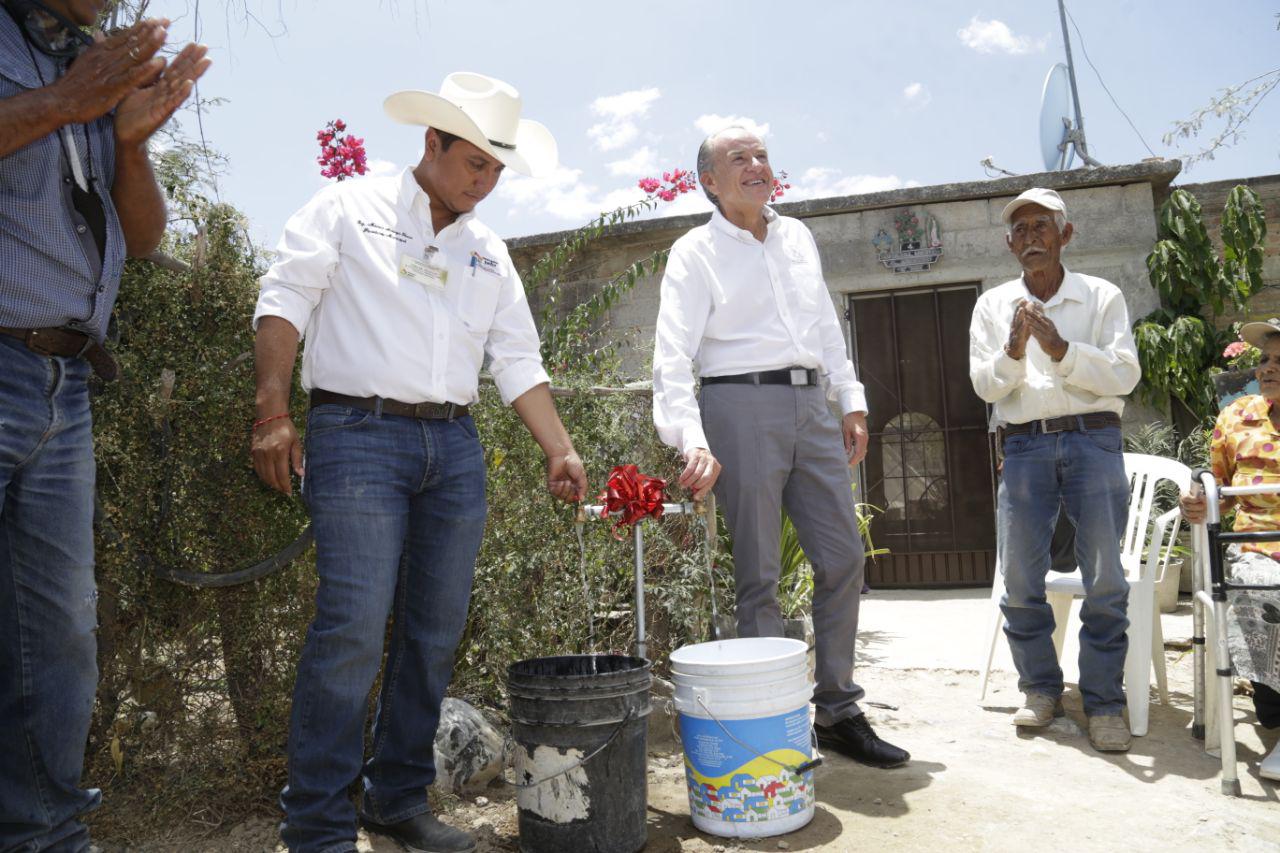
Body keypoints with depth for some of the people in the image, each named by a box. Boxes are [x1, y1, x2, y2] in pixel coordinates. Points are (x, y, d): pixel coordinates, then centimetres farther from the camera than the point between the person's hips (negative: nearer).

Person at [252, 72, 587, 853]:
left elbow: (519, 363, 15)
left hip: (455, 446, 6)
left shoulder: (489, 253, 19)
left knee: (436, 632, 6)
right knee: (354, 626, -12)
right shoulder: (350, 209, 6)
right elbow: (284, 303, 0)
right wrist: (274, 415, -11)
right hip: (359, 434, -5)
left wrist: (562, 451, 4)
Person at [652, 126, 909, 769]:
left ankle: (837, 712, 19)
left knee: (844, 558, 5)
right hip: (742, 404, -6)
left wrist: (851, 400, 14)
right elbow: (673, 356, -11)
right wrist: (692, 443, -25)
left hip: (811, 405, 6)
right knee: (759, 574, -2)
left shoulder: (798, 238, 18)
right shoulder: (695, 253, -1)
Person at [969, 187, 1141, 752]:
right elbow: (984, 386, 2)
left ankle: (1103, 703, 8)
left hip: (1092, 439, -1)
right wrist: (1013, 350, -16)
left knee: (1105, 580, -4)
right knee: (1019, 581, 0)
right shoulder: (993, 305, 11)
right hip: (1024, 446, 1)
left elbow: (1125, 375, -4)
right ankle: (1042, 690, 18)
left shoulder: (1102, 297, 7)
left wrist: (1061, 348, -17)